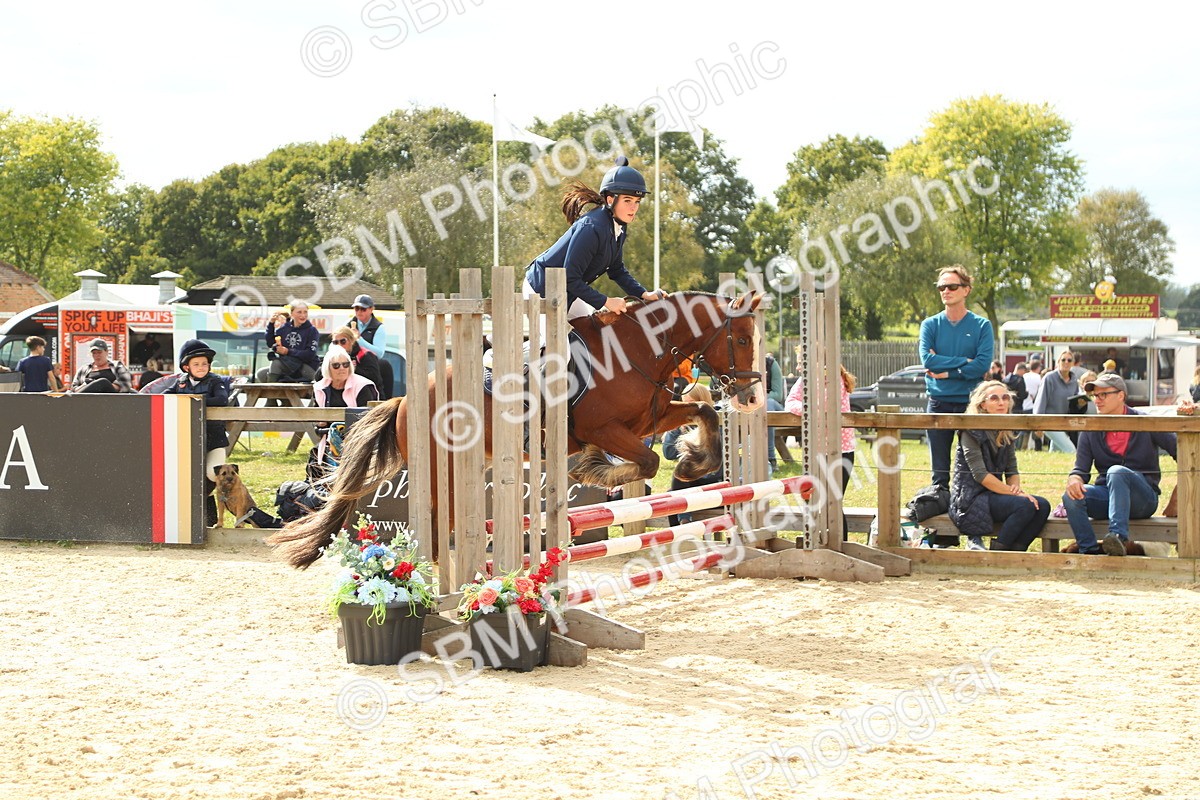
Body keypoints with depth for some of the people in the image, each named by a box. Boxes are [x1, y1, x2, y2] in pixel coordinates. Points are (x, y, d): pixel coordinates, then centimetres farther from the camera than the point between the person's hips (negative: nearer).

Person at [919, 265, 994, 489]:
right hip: (939, 403, 1)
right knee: (940, 470, 4)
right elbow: (928, 360, -9)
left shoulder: (981, 326, 2)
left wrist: (946, 372, -12)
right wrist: (964, 361, -12)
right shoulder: (931, 325, 6)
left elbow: (983, 364, -10)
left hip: (970, 402, -1)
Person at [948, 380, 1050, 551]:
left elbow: (1012, 471, 11)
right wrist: (1015, 493, -20)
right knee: (1025, 505, -27)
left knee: (1042, 505, -13)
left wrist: (1016, 487, -14)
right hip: (970, 498, -8)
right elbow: (980, 475, -18)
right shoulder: (972, 431, -11)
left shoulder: (1006, 434, 12)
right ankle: (997, 552, -16)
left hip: (993, 493, 8)